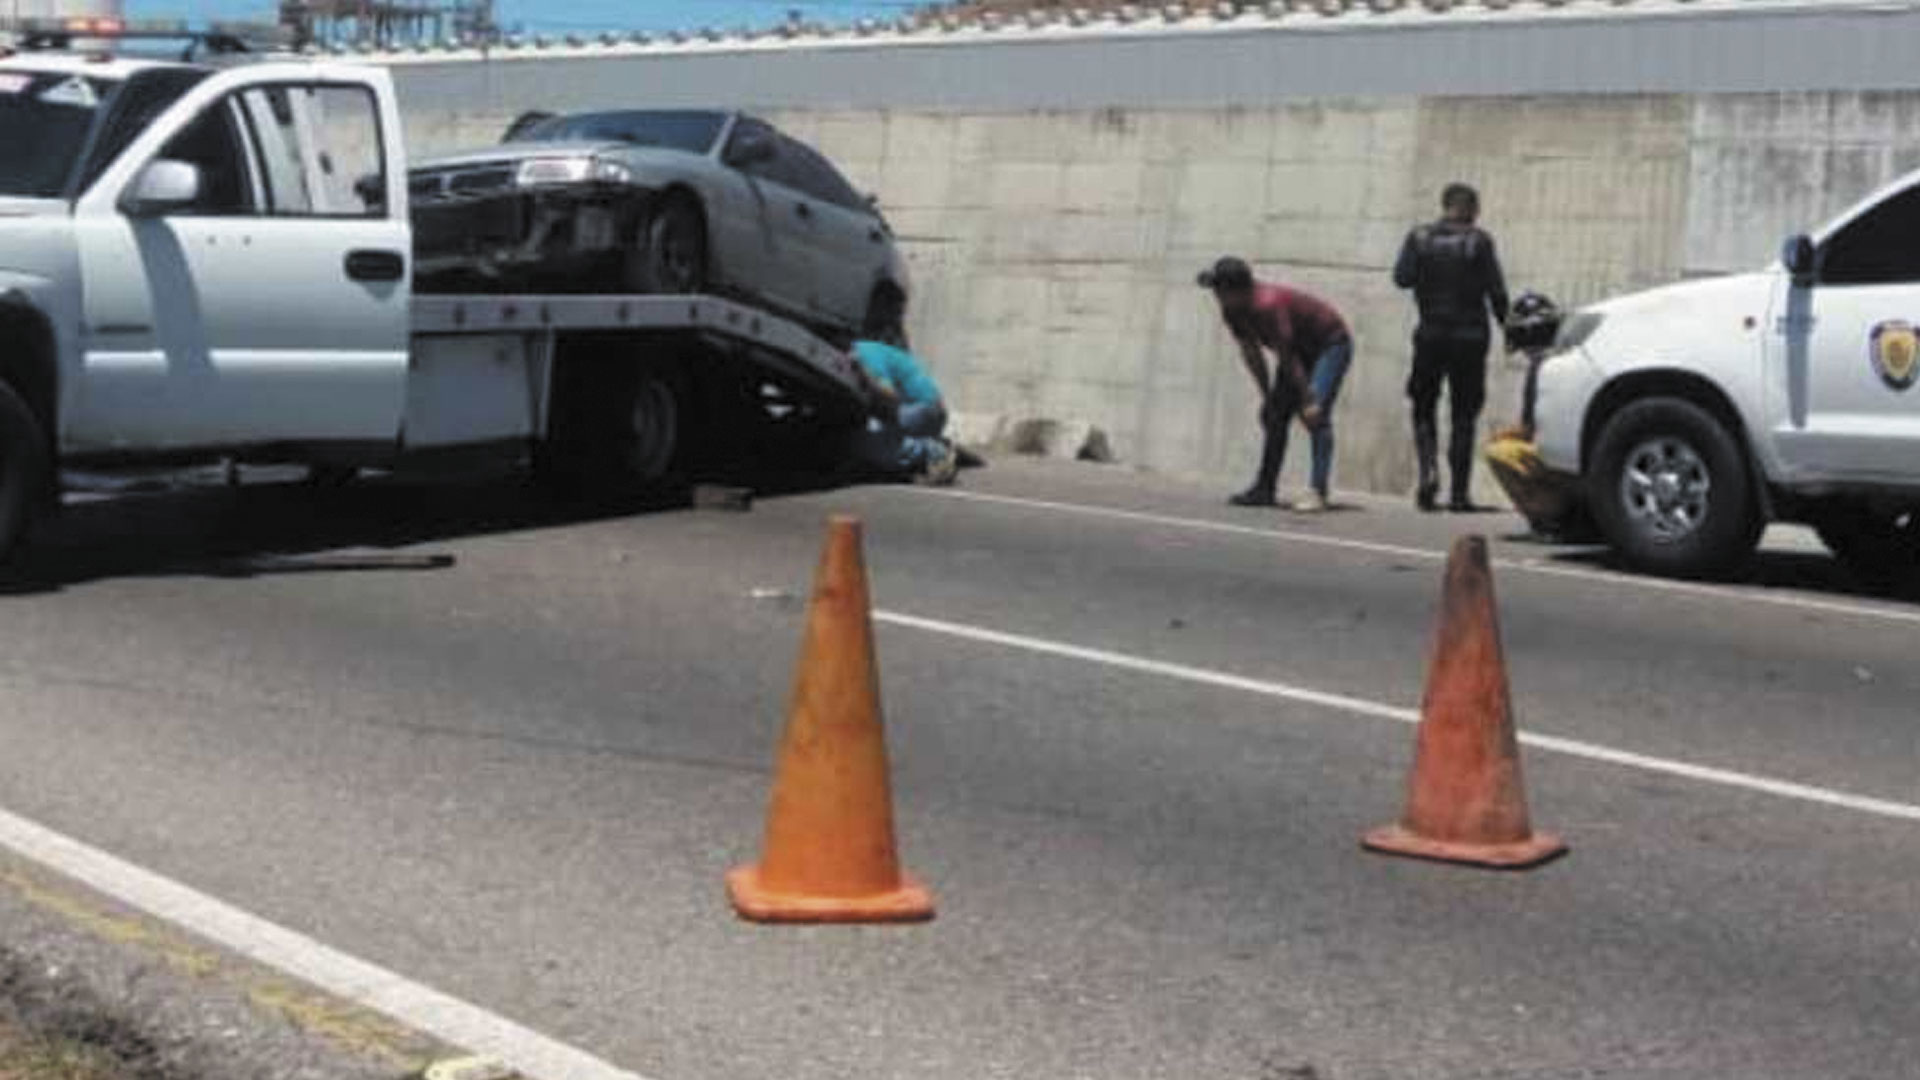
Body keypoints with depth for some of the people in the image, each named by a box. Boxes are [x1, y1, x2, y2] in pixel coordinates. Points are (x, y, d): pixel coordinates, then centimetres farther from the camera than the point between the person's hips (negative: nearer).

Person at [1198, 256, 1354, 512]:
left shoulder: (1267, 305, -35)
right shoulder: (1233, 311, -8)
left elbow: (1288, 358, -32)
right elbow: (1251, 355, 2)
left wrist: (1308, 400, -27)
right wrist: (1267, 398, 4)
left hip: (1331, 345, -9)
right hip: (1301, 349, 9)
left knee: (1316, 414, -22)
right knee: (1276, 414, 3)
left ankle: (1318, 492, -27)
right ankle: (1264, 489, 6)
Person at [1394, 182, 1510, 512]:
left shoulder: (1420, 238, 1)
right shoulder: (1479, 241, -4)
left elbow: (1402, 277, -9)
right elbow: (1496, 291, -6)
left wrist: (1428, 275, 10)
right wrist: (1505, 323, 7)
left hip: (1431, 336, 1)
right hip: (1470, 336, -1)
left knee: (1424, 410, 12)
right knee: (1464, 415, 6)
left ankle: (1428, 469, -12)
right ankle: (1459, 492, 4)